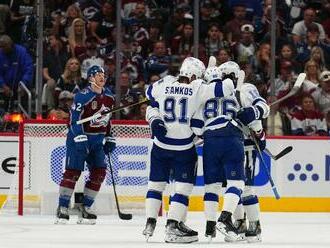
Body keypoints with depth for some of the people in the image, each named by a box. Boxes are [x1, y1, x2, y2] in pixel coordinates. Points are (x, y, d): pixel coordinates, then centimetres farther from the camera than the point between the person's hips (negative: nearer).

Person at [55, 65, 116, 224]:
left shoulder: (109, 97, 8)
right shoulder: (82, 96, -15)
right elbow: (74, 120, -20)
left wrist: (109, 139, 16)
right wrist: (80, 138, -28)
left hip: (97, 140, 7)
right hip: (79, 138, -7)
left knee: (99, 172, 1)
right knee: (73, 172, -10)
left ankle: (85, 209, 9)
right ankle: (62, 210, -7)